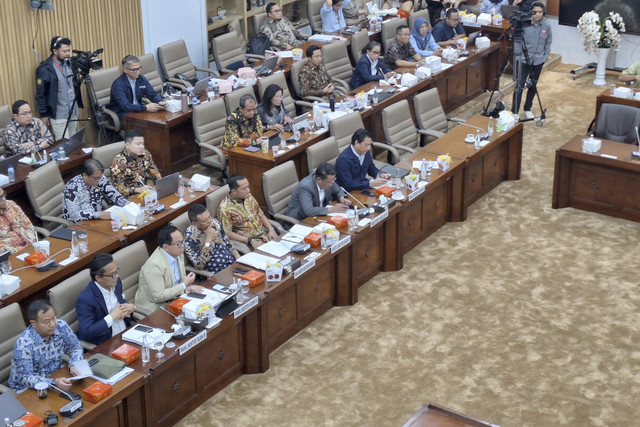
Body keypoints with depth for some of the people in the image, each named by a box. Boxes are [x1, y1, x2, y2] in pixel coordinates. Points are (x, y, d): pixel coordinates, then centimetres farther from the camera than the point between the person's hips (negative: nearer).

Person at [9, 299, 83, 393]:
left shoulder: (61, 326, -11)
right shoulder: (24, 344, -27)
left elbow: (75, 348, 2)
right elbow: (25, 378, -26)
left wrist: (74, 366, -20)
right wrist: (54, 382, -41)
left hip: (56, 377, 6)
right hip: (29, 389, -6)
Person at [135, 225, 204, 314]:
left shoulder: (178, 254, -2)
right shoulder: (153, 265, -26)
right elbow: (158, 297, -25)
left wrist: (187, 286, -9)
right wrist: (184, 285, -20)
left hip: (173, 298, 8)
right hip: (155, 306, -8)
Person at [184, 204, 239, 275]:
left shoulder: (214, 222, 2)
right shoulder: (190, 237, -16)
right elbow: (199, 265, -22)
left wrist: (238, 257, 4)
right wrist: (208, 239, -23)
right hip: (217, 274, -7)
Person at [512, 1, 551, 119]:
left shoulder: (547, 26, -3)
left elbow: (548, 43, 9)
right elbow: (517, 41, -5)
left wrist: (545, 56, 4)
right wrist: (517, 57, -8)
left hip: (538, 60, 3)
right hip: (524, 59, -3)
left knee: (533, 85, 12)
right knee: (520, 85, -6)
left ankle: (527, 109, 27)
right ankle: (514, 112, -3)